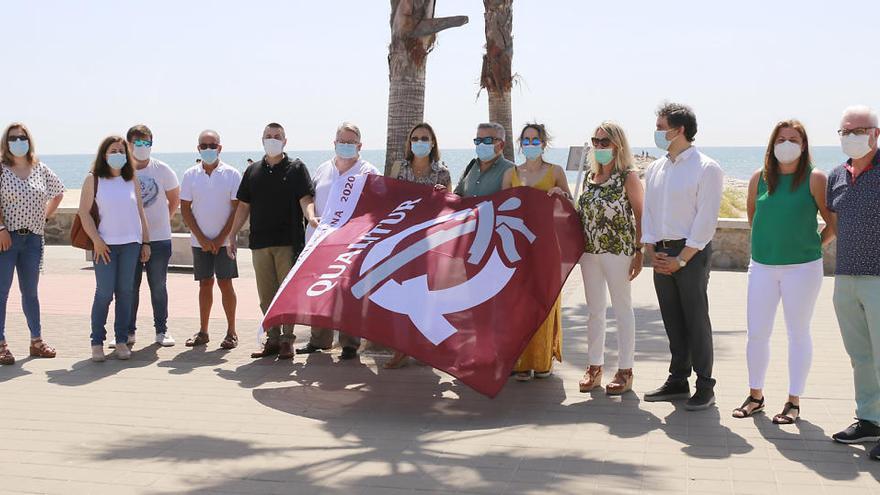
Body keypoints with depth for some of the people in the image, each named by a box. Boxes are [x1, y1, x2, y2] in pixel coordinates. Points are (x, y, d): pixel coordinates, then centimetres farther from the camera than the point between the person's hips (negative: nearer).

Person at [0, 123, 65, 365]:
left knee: (30, 291, 13)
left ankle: (36, 341, 22)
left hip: (33, 237, 4)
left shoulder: (41, 170, 8)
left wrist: (45, 216, 14)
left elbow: (58, 192, 23)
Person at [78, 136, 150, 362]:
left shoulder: (132, 180, 10)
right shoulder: (93, 179, 0)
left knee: (125, 292, 5)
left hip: (131, 243, 3)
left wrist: (145, 242, 9)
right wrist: (96, 240, -10)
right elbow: (84, 212, -2)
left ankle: (122, 341, 12)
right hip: (105, 244, -3)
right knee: (104, 293, -5)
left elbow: (140, 213, 13)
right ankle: (97, 343, 5)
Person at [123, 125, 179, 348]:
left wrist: (163, 220, 9)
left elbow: (174, 199, 12)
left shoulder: (162, 170, -1)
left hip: (159, 239, 0)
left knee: (158, 286, 6)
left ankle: (161, 330, 15)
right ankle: (128, 331, 15)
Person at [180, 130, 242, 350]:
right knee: (205, 284, 8)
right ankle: (203, 332, 14)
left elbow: (237, 209, -4)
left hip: (224, 240, -2)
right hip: (199, 240, 3)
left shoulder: (231, 174, -2)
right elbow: (185, 209, 4)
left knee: (225, 283, -3)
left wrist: (221, 239, -9)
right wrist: (201, 238, -5)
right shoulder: (191, 175, 5)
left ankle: (231, 332, 4)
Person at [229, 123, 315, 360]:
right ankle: (272, 339, 14)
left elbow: (305, 199, -6)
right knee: (266, 295, 6)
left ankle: (287, 340, 5)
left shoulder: (296, 168, 4)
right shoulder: (253, 171, 15)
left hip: (288, 241, -4)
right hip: (260, 241, 4)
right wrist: (232, 235, 11)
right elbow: (244, 206, 16)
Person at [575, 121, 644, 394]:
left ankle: (625, 371, 10)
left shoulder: (628, 177, -6)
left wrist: (639, 252, -11)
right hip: (590, 251, 6)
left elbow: (640, 215, -7)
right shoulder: (589, 177, 11)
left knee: (622, 309, 3)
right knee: (594, 310, 12)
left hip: (618, 250, -6)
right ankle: (595, 367, 21)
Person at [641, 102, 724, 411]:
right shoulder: (655, 169, 13)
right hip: (661, 254, 6)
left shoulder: (706, 169, -7)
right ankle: (678, 381, 20)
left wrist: (681, 259, -14)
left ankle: (705, 387, 4)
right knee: (672, 321, 11)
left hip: (691, 252, -6)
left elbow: (706, 220, -12)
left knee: (696, 320, -3)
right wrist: (652, 252, 1)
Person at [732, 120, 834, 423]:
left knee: (798, 334, 6)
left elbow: (834, 223, -4)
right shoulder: (760, 177, 4)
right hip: (762, 266, 4)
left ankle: (794, 401, 14)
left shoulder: (815, 179, -7)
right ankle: (755, 396, 20)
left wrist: (814, 247, -2)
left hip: (801, 268, -3)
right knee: (756, 333, 5)